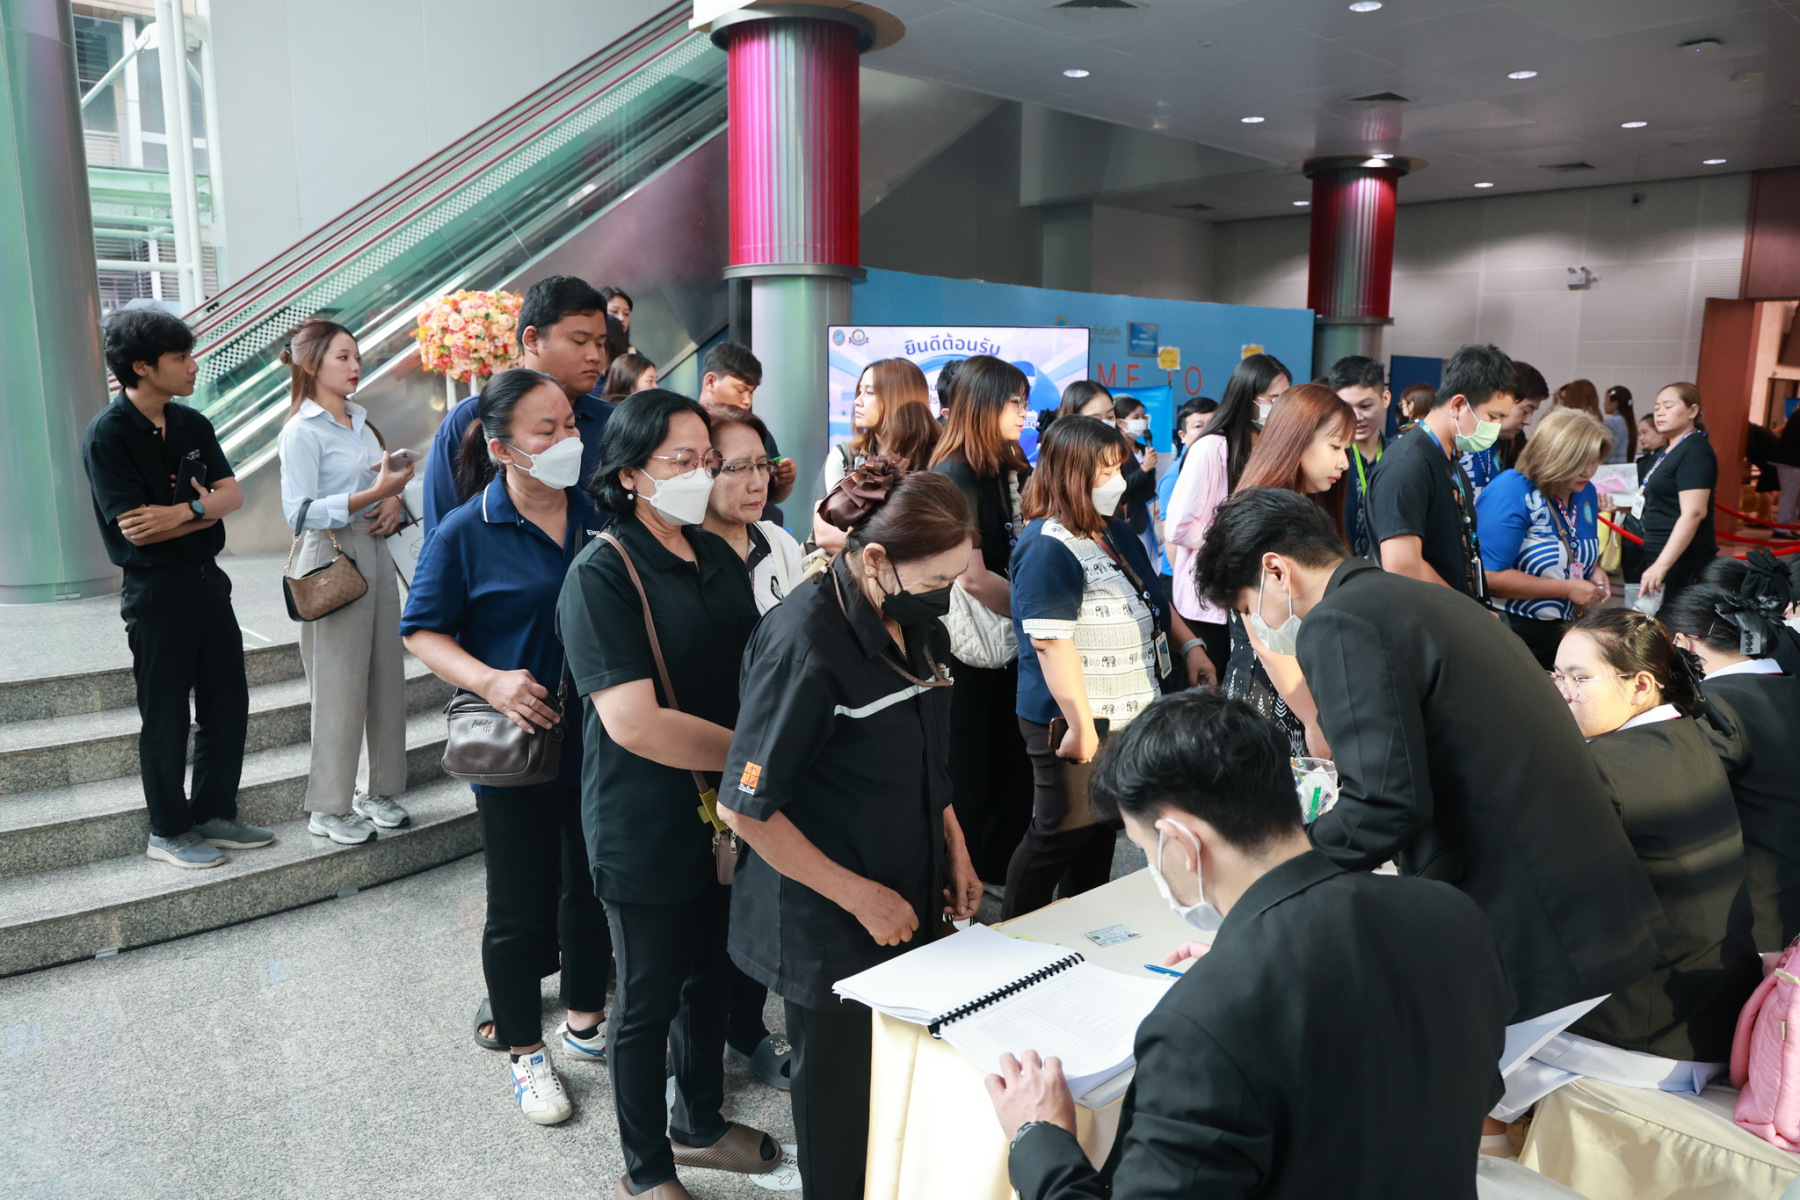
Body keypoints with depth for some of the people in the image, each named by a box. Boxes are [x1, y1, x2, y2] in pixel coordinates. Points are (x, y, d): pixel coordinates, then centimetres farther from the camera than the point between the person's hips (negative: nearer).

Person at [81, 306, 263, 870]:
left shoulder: (192, 425, 7)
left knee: (227, 703, 12)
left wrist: (184, 511, -17)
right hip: (157, 591, -7)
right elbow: (135, 527, -19)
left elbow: (232, 493, 0)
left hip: (208, 579, 7)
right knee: (166, 717, 5)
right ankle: (168, 831, 20)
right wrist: (206, 509, -9)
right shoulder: (107, 435, -13)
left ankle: (214, 815, 27)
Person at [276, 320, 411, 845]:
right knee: (339, 685, -3)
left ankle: (376, 789, 22)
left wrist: (393, 501, -1)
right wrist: (373, 494, -22)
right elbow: (299, 513, -15)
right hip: (331, 559, -7)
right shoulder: (302, 430, -9)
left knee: (385, 676, 9)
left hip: (375, 554, 7)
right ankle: (328, 808, 10)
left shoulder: (360, 421, 15)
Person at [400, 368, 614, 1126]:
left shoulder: (600, 516, 0)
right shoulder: (466, 534, -10)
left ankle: (585, 1022, 40)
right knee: (521, 907, 9)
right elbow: (423, 630, -5)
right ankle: (525, 1053, 29)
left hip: (601, 743, 4)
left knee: (593, 889, 18)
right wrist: (490, 681, -21)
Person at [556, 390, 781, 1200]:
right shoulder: (602, 573, -18)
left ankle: (700, 1123, 46)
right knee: (649, 999, 11)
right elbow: (633, 721, -27)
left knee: (712, 977, 23)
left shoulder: (719, 557, 4)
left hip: (725, 813, 7)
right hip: (647, 829, -7)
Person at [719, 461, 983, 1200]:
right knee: (843, 1093, 13)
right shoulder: (806, 642, -24)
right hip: (829, 926, -6)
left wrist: (955, 849, 7)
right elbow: (745, 807, -22)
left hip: (909, 902, 7)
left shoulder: (916, 625, 0)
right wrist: (859, 896, -18)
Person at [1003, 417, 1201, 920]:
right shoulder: (1047, 547, -19)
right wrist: (1081, 726, -25)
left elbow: (1151, 599, 24)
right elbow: (1051, 642, -25)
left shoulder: (1115, 531, 10)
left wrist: (1190, 643, 12)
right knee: (1063, 832, 2)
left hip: (1129, 716, 9)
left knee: (1102, 826, 18)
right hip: (1079, 722, -9)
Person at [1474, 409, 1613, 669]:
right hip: (1515, 634, -7)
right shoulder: (1512, 491, -18)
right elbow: (1491, 577, -25)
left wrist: (1595, 571, 1)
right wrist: (1566, 589, -20)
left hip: (1563, 633, 7)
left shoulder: (1586, 493, 6)